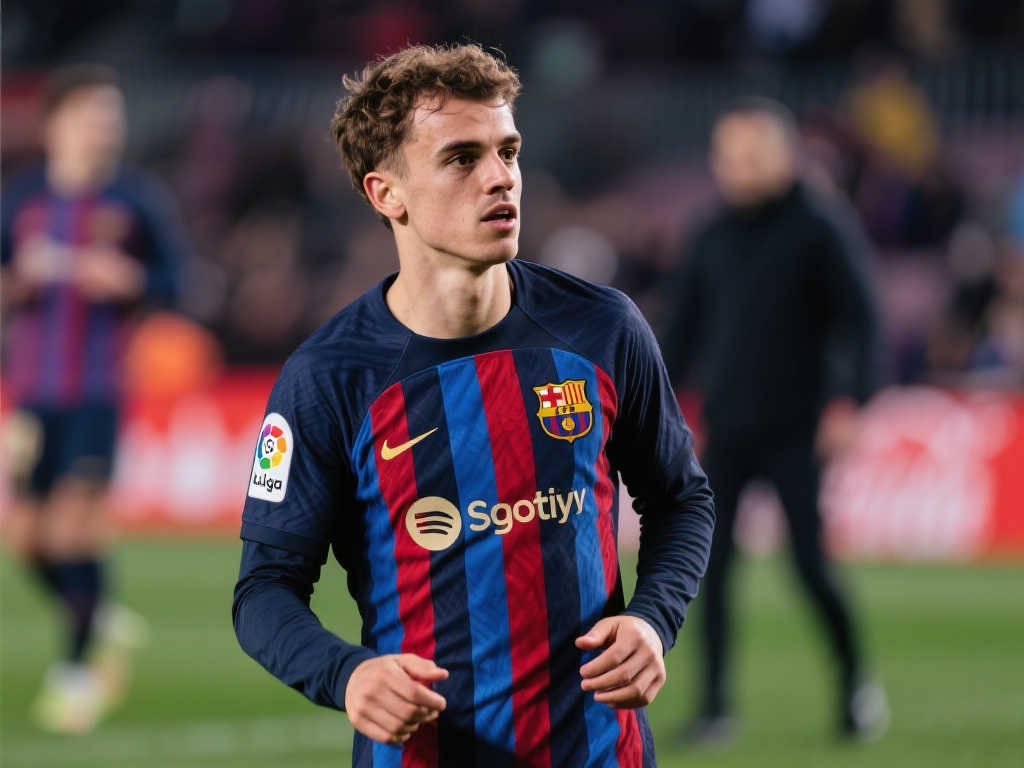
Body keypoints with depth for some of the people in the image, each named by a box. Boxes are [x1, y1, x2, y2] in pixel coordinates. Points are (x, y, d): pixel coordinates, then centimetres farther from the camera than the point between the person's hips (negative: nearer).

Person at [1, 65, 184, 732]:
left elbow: (172, 281, 4)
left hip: (100, 390, -3)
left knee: (78, 520, -13)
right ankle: (106, 622, 25)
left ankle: (78, 665, -1)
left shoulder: (138, 199, 0)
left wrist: (128, 279, -15)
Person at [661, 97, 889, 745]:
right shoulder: (714, 238, 11)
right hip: (725, 431, 4)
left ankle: (855, 679, 18)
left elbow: (858, 319, -8)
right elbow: (684, 324, 18)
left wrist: (848, 401, -18)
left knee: (810, 563, -5)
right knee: (711, 564, -5)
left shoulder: (820, 230, -5)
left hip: (794, 430, -4)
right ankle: (716, 704, 0)